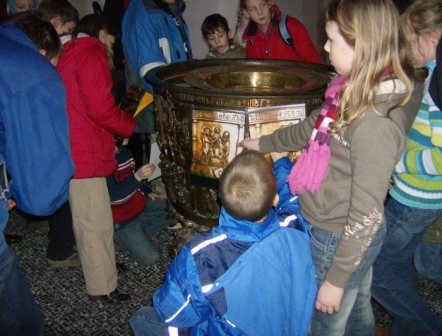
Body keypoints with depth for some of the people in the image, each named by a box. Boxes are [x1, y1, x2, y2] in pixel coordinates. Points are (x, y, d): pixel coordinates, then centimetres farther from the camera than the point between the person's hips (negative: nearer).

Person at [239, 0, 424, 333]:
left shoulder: (375, 121, -30)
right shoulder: (356, 94, -3)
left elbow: (367, 215, -26)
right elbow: (312, 129, 15)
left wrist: (336, 280, -16)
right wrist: (262, 143, 26)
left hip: (341, 241, -8)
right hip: (328, 230, 8)